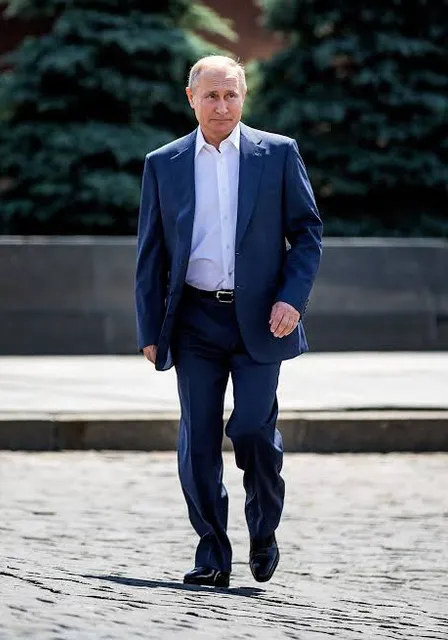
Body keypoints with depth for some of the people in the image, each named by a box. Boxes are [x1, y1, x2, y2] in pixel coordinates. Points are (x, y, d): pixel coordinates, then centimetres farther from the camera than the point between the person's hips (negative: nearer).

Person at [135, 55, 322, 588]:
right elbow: (150, 252, 10)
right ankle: (212, 553, 8)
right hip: (196, 320, 2)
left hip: (259, 318, -1)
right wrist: (150, 329, 5)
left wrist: (292, 298, -8)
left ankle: (264, 533, 15)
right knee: (198, 440, -2)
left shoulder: (278, 154, 5)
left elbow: (307, 231, 6)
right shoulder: (163, 164, 8)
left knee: (253, 429, -9)